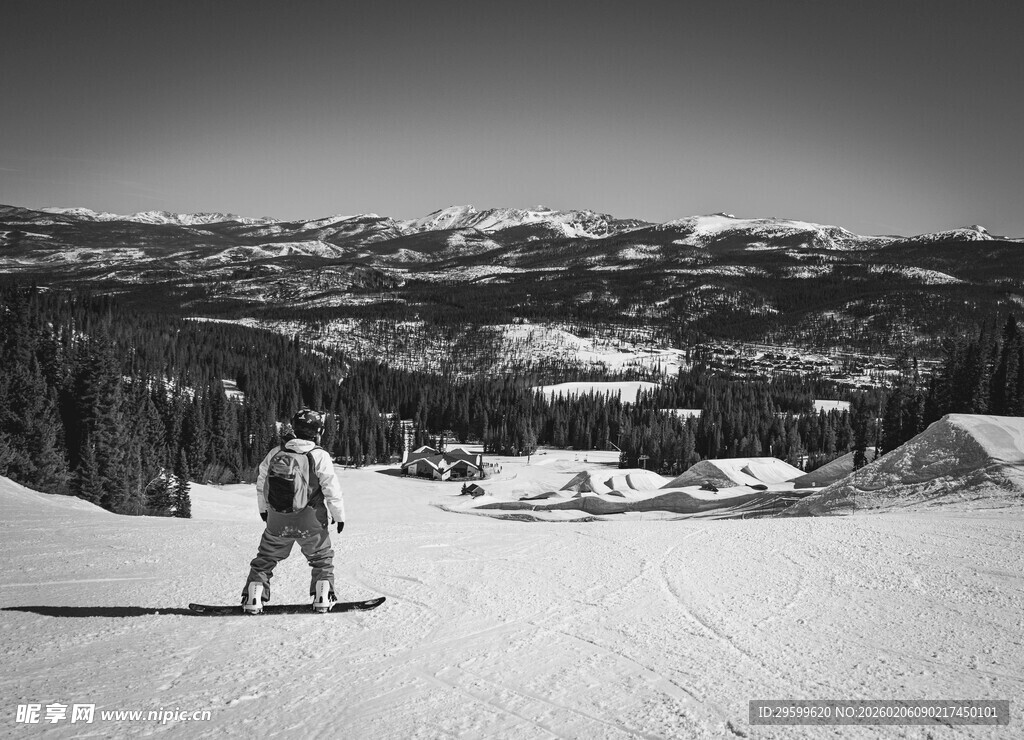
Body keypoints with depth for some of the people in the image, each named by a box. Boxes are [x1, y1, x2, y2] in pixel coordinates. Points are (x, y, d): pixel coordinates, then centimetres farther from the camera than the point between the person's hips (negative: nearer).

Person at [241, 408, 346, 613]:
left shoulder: (275, 453, 0)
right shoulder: (320, 456, -13)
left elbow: (261, 484, 9)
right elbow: (332, 490, -12)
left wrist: (263, 509, 24)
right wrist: (339, 516, 0)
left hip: (277, 521, 3)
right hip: (311, 523, -3)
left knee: (265, 559, 16)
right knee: (322, 558, 15)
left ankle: (253, 599, 12)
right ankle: (322, 598, 10)